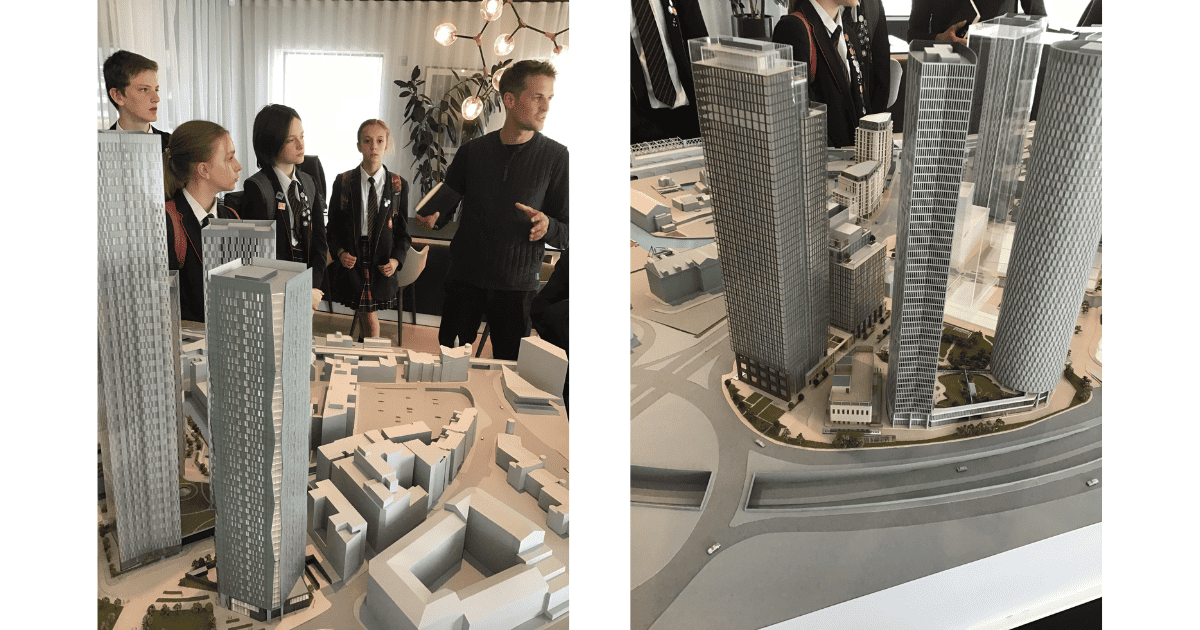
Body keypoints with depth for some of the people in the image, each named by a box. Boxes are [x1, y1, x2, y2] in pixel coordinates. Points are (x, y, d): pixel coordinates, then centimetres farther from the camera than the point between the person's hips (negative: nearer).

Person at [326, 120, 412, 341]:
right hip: (352, 262, 0)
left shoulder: (398, 185, 1)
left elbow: (403, 230, 6)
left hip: (382, 265, 0)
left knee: (368, 319, 6)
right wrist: (340, 252, -12)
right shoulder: (343, 182, 1)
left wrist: (396, 259, -10)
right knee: (370, 324, 0)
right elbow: (333, 227, 6)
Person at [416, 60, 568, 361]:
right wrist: (433, 218, -9)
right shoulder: (472, 150, 5)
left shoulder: (556, 156, -3)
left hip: (517, 288, -2)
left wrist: (547, 226, -25)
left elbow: (568, 234, -3)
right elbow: (447, 203, 14)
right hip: (464, 280, 2)